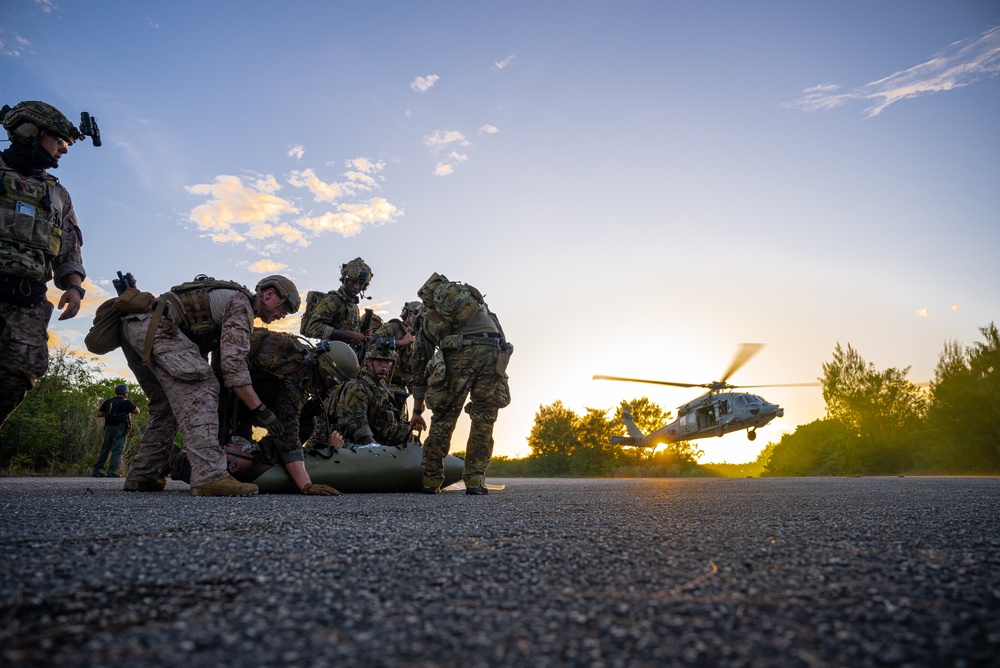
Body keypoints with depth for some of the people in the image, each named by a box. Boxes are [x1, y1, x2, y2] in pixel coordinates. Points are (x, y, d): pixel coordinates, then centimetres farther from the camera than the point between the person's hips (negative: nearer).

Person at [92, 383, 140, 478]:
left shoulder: (108, 402, 9)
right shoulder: (126, 402, -7)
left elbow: (99, 414, 11)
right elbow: (137, 411, -7)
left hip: (108, 428, 6)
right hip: (119, 429, -6)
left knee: (105, 449, 15)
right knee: (118, 450, -4)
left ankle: (97, 470, 18)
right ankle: (112, 471, -11)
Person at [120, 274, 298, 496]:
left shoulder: (227, 298, 28)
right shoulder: (241, 303, -3)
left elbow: (221, 358, 32)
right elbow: (233, 362, -15)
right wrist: (259, 409, -14)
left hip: (132, 325, 11)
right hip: (153, 325, -11)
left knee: (165, 404, 17)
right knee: (200, 389, -20)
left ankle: (141, 476, 19)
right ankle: (209, 475, -30)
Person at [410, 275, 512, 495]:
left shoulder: (427, 319, 31)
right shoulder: (471, 295, 36)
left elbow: (419, 366, 34)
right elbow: (498, 332, 21)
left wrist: (417, 412, 41)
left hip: (458, 351, -1)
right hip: (492, 348, 1)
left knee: (444, 417, 14)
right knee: (484, 418, 11)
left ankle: (431, 481, 20)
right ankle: (475, 480, 8)